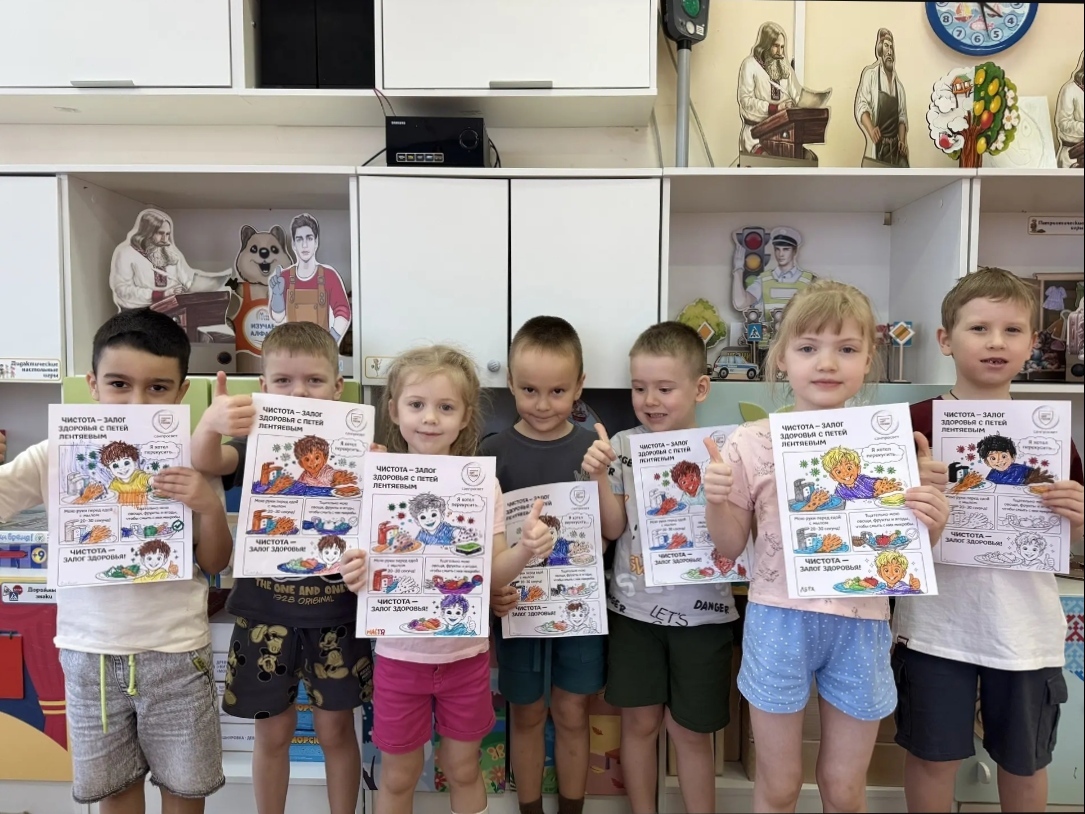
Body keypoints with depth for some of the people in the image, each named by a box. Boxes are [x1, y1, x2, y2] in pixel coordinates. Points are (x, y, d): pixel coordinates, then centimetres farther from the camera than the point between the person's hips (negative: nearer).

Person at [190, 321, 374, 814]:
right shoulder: (256, 443, -5)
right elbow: (206, 461, -25)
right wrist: (210, 423, -47)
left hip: (334, 613, 0)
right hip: (265, 613, 0)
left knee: (336, 730, 14)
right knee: (272, 732, 15)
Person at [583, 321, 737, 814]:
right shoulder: (623, 445, -4)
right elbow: (613, 529, -4)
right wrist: (599, 475, -18)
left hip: (699, 612, -2)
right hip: (632, 607, 2)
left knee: (690, 731, 11)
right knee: (639, 722, 14)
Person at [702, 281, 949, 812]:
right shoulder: (751, 443, -7)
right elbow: (730, 547, 2)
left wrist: (931, 524, -14)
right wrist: (715, 501, -17)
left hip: (860, 624, 2)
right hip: (779, 621, -1)